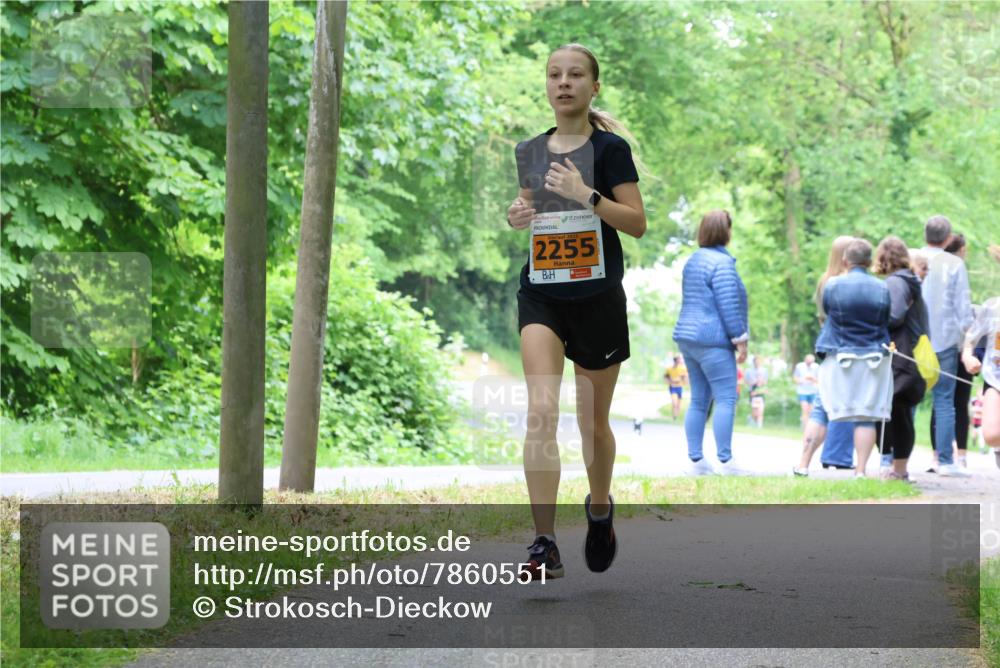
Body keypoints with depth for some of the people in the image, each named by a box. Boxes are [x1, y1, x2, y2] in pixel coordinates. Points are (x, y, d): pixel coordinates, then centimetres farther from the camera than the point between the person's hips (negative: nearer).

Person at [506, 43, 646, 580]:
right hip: (541, 294, 2)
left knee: (593, 422, 10)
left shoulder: (610, 148, -4)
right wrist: (517, 217, -1)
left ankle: (600, 509, 40)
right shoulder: (530, 152, 8)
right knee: (541, 410, -17)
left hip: (597, 294, -2)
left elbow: (637, 223, -8)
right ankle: (544, 543, -20)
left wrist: (587, 195, -22)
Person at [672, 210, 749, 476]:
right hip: (713, 341, -10)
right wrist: (740, 339, -12)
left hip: (688, 337, 10)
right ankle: (725, 461, -12)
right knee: (726, 398, -8)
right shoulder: (721, 262, -13)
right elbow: (728, 305, -17)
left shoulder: (694, 261, 16)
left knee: (699, 401, 9)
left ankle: (696, 459, 7)